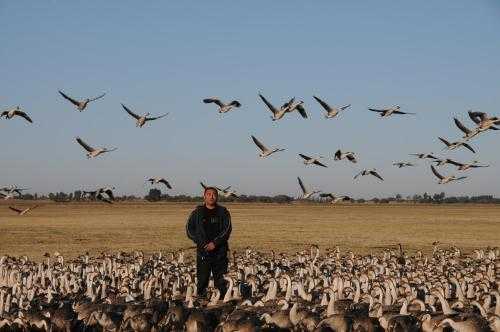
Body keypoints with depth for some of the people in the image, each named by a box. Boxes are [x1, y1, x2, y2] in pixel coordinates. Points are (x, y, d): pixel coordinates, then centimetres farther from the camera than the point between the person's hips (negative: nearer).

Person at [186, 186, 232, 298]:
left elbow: (227, 230, -2)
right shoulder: (197, 212, 8)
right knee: (202, 279, -2)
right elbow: (189, 229, 5)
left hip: (220, 251, 0)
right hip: (203, 251, 0)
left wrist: (215, 243, -13)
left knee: (220, 280, -2)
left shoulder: (223, 212, 6)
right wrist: (202, 243, -7)